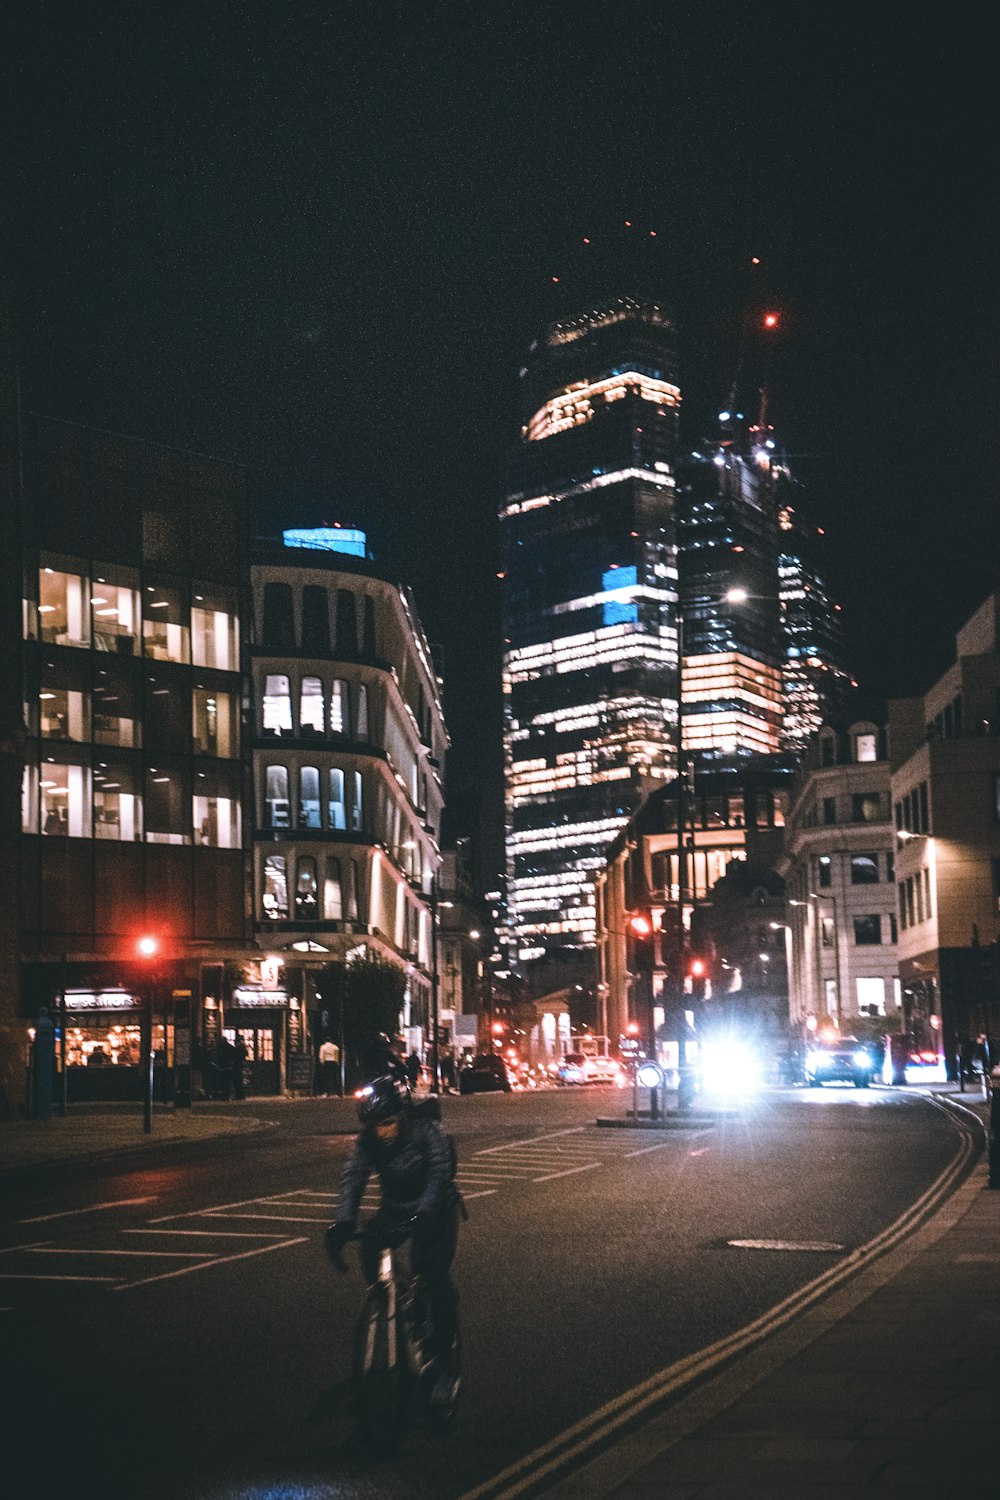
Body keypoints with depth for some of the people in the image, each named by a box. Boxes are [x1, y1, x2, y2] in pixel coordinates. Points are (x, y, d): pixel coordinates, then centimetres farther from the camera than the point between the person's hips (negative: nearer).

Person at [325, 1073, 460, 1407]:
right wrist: (343, 1223, -39)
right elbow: (353, 1178, -23)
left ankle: (445, 1365, -11)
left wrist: (424, 1213, -50)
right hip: (394, 1209, 4)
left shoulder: (426, 1131, -24)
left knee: (434, 1275, -19)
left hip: (435, 1210, -4)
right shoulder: (367, 1141, -13)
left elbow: (439, 1173, -34)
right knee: (370, 1245, -22)